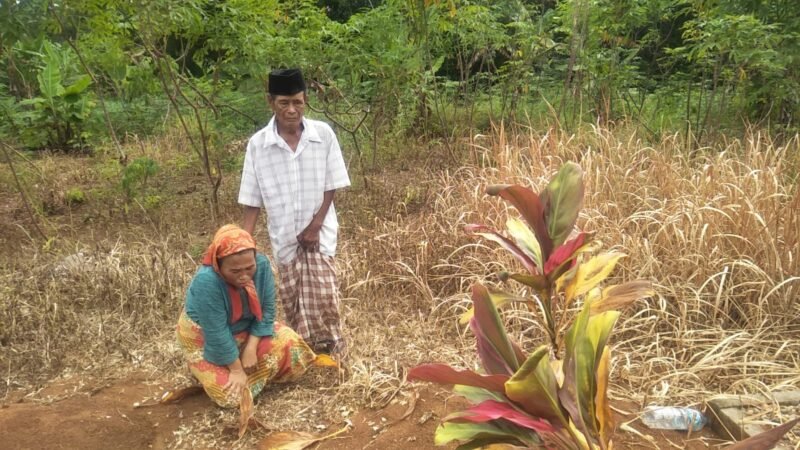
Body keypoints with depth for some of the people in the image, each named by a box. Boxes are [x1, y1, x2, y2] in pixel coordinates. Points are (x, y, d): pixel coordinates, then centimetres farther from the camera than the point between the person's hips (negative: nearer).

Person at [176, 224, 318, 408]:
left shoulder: (261, 264, -24)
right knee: (231, 394, -14)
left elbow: (267, 309, -13)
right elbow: (217, 335, -31)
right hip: (206, 339, -5)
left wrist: (251, 348, -19)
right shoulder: (206, 282, -38)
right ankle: (203, 370, 14)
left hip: (246, 330, 5)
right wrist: (236, 369, -23)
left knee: (290, 345, -8)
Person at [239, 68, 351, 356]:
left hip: (319, 232, -1)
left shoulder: (323, 134, -10)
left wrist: (315, 226, -10)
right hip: (284, 236, 1)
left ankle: (332, 353, 18)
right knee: (293, 302, 12)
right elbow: (252, 199, -4)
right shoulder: (258, 144, -10)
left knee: (323, 296, -4)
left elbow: (331, 186, -4)